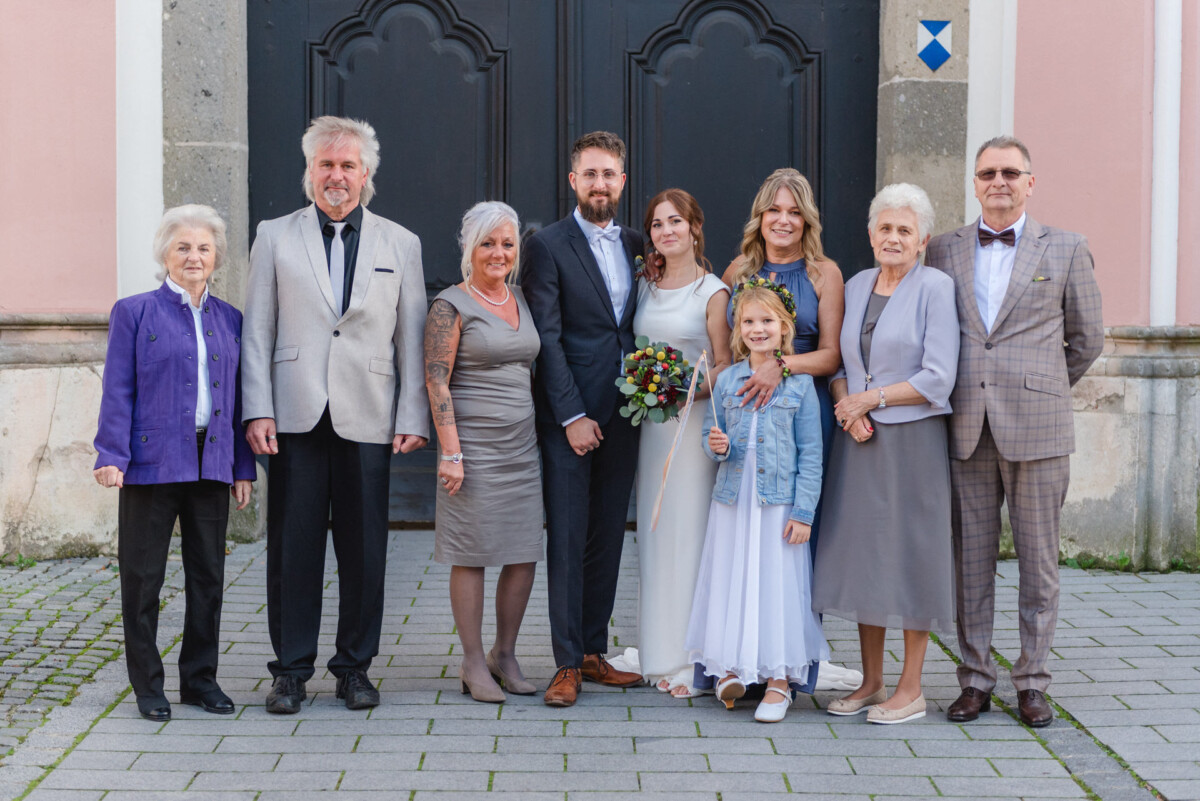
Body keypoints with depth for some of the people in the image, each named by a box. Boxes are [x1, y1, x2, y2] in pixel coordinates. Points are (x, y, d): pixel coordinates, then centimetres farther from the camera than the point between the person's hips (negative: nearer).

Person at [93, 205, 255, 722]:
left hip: (211, 463, 4)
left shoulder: (229, 319, 12)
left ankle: (200, 678, 22)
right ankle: (148, 686, 15)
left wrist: (243, 467, 9)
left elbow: (236, 398, 13)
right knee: (143, 578, 3)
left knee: (208, 577, 10)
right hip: (152, 463, -4)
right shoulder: (134, 312, 1)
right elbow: (117, 391, -4)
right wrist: (112, 456, -13)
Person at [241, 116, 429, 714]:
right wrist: (258, 411, -4)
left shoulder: (400, 244, 10)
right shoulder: (275, 237, 9)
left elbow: (412, 339, 8)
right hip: (296, 418, 0)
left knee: (365, 550, 5)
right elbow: (257, 332, 5)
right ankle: (291, 669, 15)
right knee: (292, 547, 3)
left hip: (367, 419, 1)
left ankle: (355, 666, 18)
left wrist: (413, 417, 0)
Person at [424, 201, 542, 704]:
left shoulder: (522, 300, 14)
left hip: (522, 445, 6)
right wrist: (450, 452, -16)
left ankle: (505, 654, 20)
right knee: (473, 554, 0)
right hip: (474, 446, -6)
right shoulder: (451, 306, -5)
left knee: (524, 553, 5)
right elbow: (436, 383, -10)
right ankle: (473, 663, 11)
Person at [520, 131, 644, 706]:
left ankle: (594, 651, 19)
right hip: (568, 416, -5)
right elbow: (547, 337, -9)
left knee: (607, 538, 10)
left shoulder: (636, 246, 13)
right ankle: (568, 663, 3)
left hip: (622, 416, 5)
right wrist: (573, 415, -13)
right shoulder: (548, 245, -4)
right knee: (567, 539, -3)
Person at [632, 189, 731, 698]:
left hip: (695, 422, -5)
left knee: (690, 532, -5)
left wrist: (688, 390, -21)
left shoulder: (712, 292, -4)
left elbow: (725, 366, -5)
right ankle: (661, 655, 15)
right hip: (650, 423, 5)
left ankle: (694, 660, 2)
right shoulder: (645, 287, 12)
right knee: (653, 534, 7)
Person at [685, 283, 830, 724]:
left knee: (779, 584, 1)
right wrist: (717, 446, -11)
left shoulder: (800, 383, -2)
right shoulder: (726, 380, 5)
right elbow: (711, 435, 14)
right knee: (730, 582, 5)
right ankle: (730, 666, 19)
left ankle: (779, 678, 11)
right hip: (733, 500, 2)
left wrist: (803, 512, -7)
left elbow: (810, 453, -2)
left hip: (780, 502, -2)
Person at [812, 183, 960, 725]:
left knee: (911, 555, 0)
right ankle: (871, 681, 19)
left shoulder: (935, 288, -7)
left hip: (913, 438, -5)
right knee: (862, 554, 8)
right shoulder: (855, 287, 11)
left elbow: (938, 379, -12)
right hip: (859, 441, 5)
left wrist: (869, 399, -9)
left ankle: (910, 689, 10)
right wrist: (847, 407, -5)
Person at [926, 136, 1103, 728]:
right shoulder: (943, 252, 10)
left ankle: (1032, 683, 13)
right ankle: (975, 679, 15)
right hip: (966, 428, 2)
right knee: (970, 558, 5)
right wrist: (956, 390, 10)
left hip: (1036, 428, -1)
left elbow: (1086, 338, 11)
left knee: (1039, 560, 3)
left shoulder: (1066, 250, 6)